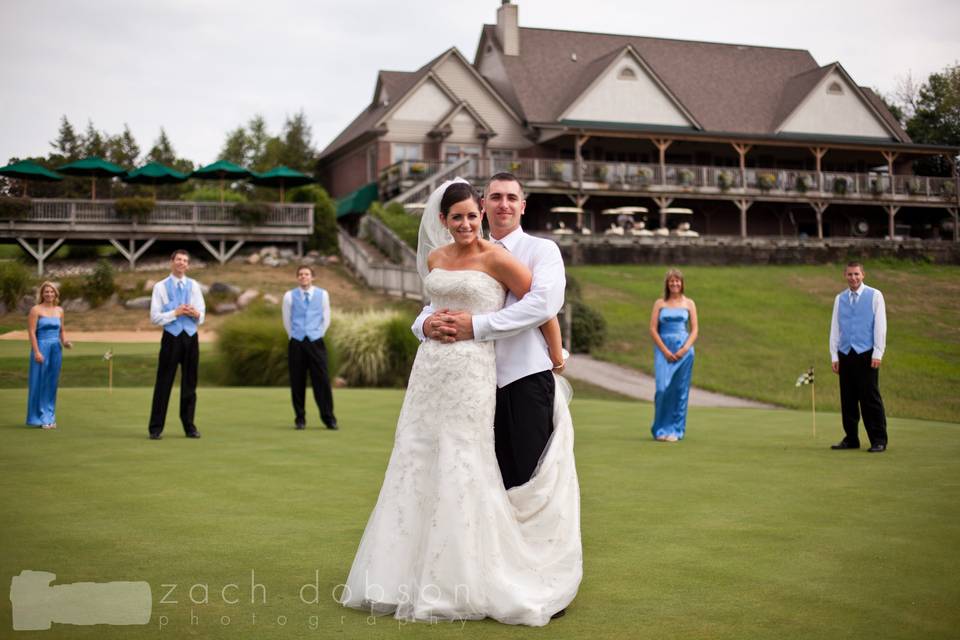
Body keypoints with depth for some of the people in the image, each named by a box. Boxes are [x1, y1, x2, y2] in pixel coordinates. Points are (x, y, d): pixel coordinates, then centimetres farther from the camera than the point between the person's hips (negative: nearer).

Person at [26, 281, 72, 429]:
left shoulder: (59, 310, 11)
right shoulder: (36, 309, -5)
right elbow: (31, 332, -10)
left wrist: (65, 342, -1)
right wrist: (36, 352, -17)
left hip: (56, 349, 5)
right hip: (41, 348, -5)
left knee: (52, 383, 8)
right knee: (39, 382, -1)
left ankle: (49, 417, 15)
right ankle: (38, 418, 6)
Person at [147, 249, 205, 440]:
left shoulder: (194, 286, 9)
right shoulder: (161, 287, -1)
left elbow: (202, 317, 8)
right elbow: (155, 317, -7)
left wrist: (195, 313, -14)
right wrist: (176, 312, -17)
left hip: (191, 337, 3)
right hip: (171, 338, -3)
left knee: (190, 383, 9)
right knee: (164, 383, -2)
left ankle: (189, 426, 18)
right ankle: (156, 428, 4)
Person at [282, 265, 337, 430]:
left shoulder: (322, 294, 5)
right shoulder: (289, 296, 3)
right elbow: (287, 321, 11)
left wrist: (317, 336, 10)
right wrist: (295, 338, 12)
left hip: (315, 342, 0)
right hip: (296, 343, 0)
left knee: (322, 381, -5)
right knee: (297, 382, 2)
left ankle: (329, 418, 1)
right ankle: (300, 419, 11)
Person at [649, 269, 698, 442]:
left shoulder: (689, 304, 8)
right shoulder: (660, 304, 6)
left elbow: (695, 330, 5)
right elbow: (653, 329, 1)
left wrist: (684, 349, -9)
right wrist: (665, 351, -9)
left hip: (684, 350, 1)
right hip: (663, 349, -1)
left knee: (680, 390, 0)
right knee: (663, 388, -9)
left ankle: (676, 430, 8)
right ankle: (661, 429, 3)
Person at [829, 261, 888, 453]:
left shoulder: (874, 296, 2)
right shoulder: (840, 299, 13)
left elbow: (880, 326, -1)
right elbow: (834, 328, 13)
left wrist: (877, 354, -8)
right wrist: (834, 356, 7)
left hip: (866, 354, -4)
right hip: (845, 354, 4)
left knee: (870, 398, -5)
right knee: (848, 399, 5)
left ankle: (879, 440, 0)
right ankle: (851, 439, 13)